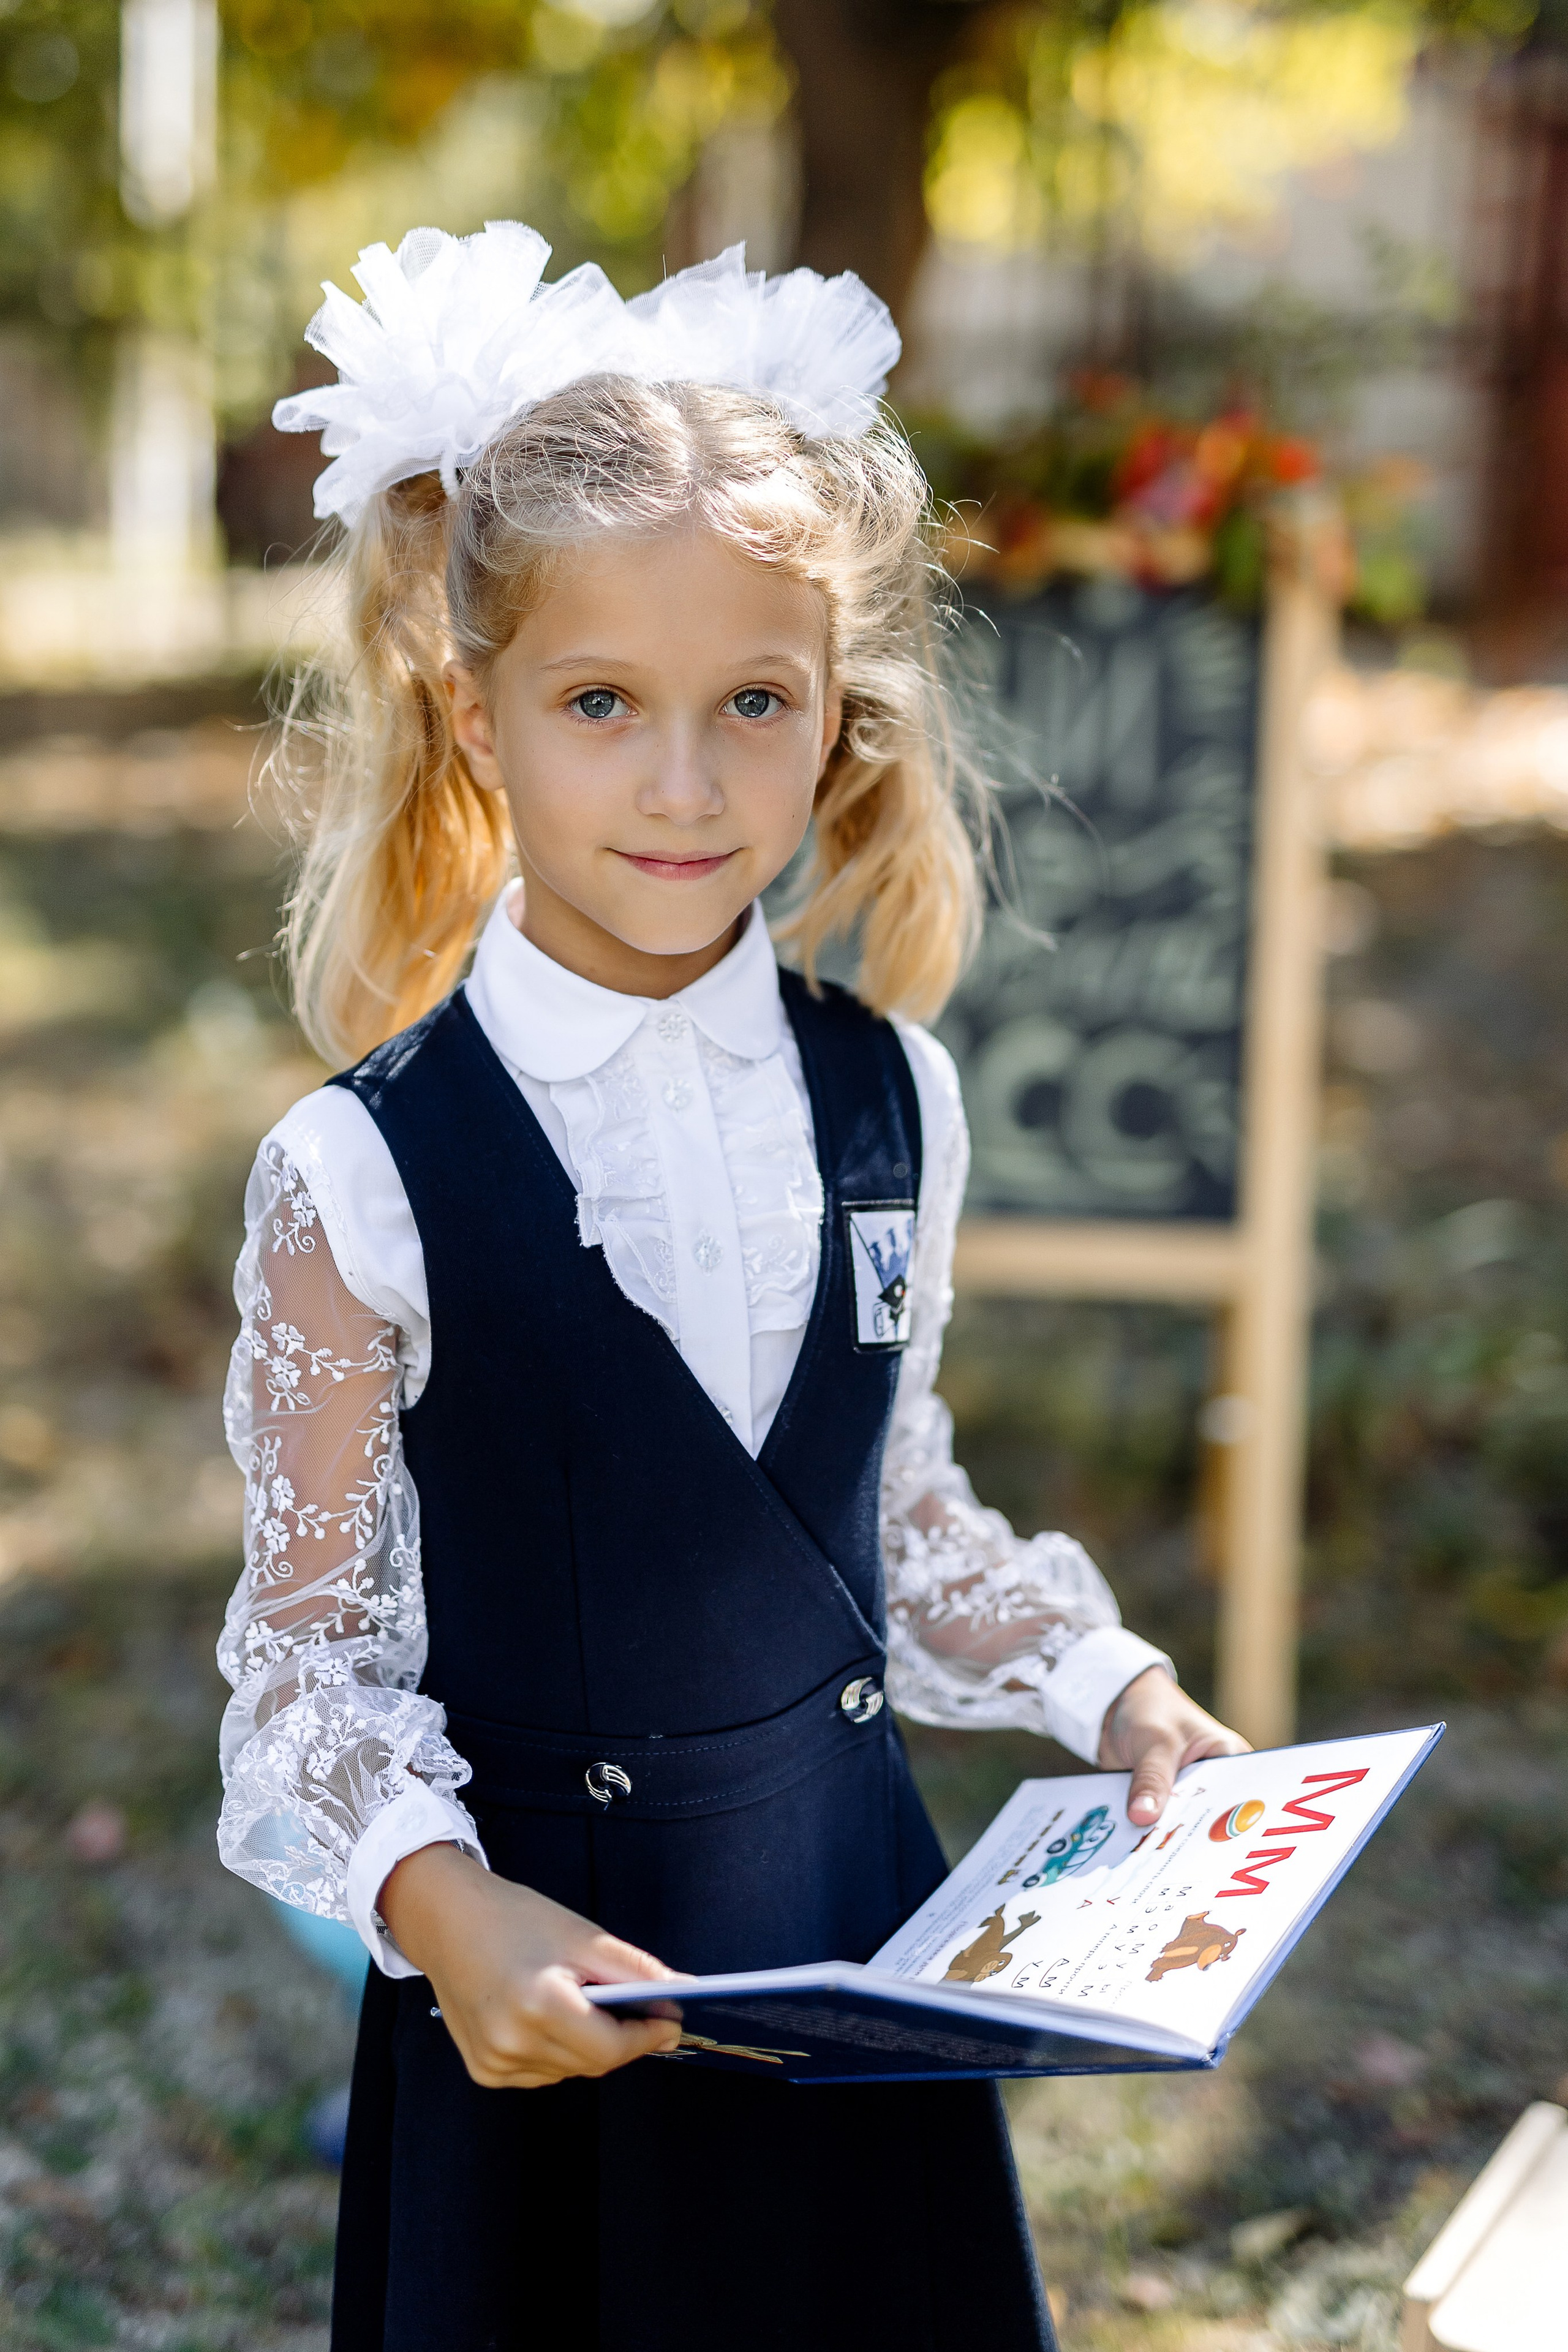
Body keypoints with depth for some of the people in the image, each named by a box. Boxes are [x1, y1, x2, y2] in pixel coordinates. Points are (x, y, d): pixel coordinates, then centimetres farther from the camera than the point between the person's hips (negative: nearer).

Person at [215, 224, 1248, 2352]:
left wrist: (1105, 1689, -2)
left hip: (860, 1922, 4)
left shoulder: (888, 1101, -2)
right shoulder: (365, 1180, -15)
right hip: (543, 1966, -4)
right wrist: (439, 1904, -24)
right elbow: (312, 1627, -9)